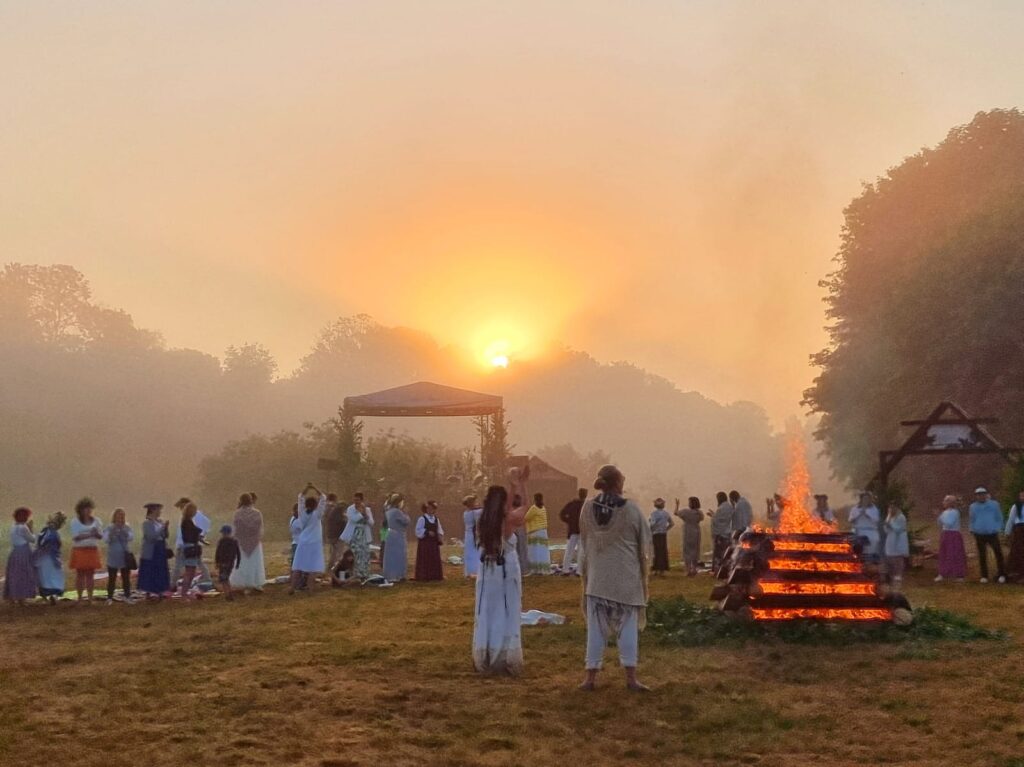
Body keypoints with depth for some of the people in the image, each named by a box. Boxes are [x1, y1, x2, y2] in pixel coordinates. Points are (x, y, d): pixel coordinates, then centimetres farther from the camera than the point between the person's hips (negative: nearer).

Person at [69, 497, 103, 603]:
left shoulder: (95, 521, 8)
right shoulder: (75, 522, -1)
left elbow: (101, 536, 6)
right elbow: (76, 537, -11)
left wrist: (96, 533, -17)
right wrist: (89, 535, -20)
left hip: (93, 550, 3)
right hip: (80, 550, -3)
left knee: (91, 574, 2)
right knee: (80, 574, 0)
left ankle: (90, 598, 7)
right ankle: (80, 598, 5)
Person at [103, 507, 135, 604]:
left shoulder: (127, 527, 4)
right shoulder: (109, 527, 0)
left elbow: (131, 537, -10)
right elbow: (106, 539, -13)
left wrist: (124, 531, -22)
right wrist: (112, 532, -26)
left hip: (125, 556, 2)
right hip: (113, 557, -2)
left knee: (126, 578, 6)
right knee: (112, 578, 0)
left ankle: (127, 596, 13)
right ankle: (109, 598, 4)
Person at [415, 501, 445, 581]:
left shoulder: (436, 519, 11)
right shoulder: (422, 519, -7)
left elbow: (439, 529, 14)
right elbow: (418, 530, -10)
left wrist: (440, 535, -6)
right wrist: (427, 532, -20)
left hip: (434, 542, 6)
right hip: (424, 542, -6)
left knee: (435, 559, 7)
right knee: (425, 560, -5)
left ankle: (435, 575, 13)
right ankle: (424, 576, 0)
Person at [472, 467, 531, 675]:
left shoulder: (482, 522, -4)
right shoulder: (508, 522, -16)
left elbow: (501, 509, 11)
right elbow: (523, 507, 1)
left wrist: (512, 487, 14)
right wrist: (520, 486, 11)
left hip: (487, 575, 4)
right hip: (507, 575, -4)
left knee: (486, 618, 10)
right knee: (506, 619, 4)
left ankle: (485, 662, 15)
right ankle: (507, 662, 7)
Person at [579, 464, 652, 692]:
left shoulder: (588, 508, -3)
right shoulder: (631, 509, -11)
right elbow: (645, 544, -2)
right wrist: (643, 568, 15)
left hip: (597, 576, 2)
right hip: (626, 577, -2)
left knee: (596, 626, 7)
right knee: (628, 625, 6)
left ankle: (591, 676, 8)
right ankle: (630, 676, 5)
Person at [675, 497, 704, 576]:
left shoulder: (686, 512, -15)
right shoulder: (699, 513, -1)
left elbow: (676, 513, -1)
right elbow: (702, 519, 20)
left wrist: (677, 505, 14)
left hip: (688, 533, -4)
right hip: (696, 532, 4)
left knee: (687, 551, 3)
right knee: (695, 550, 13)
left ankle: (688, 569, -2)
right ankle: (694, 569, 17)